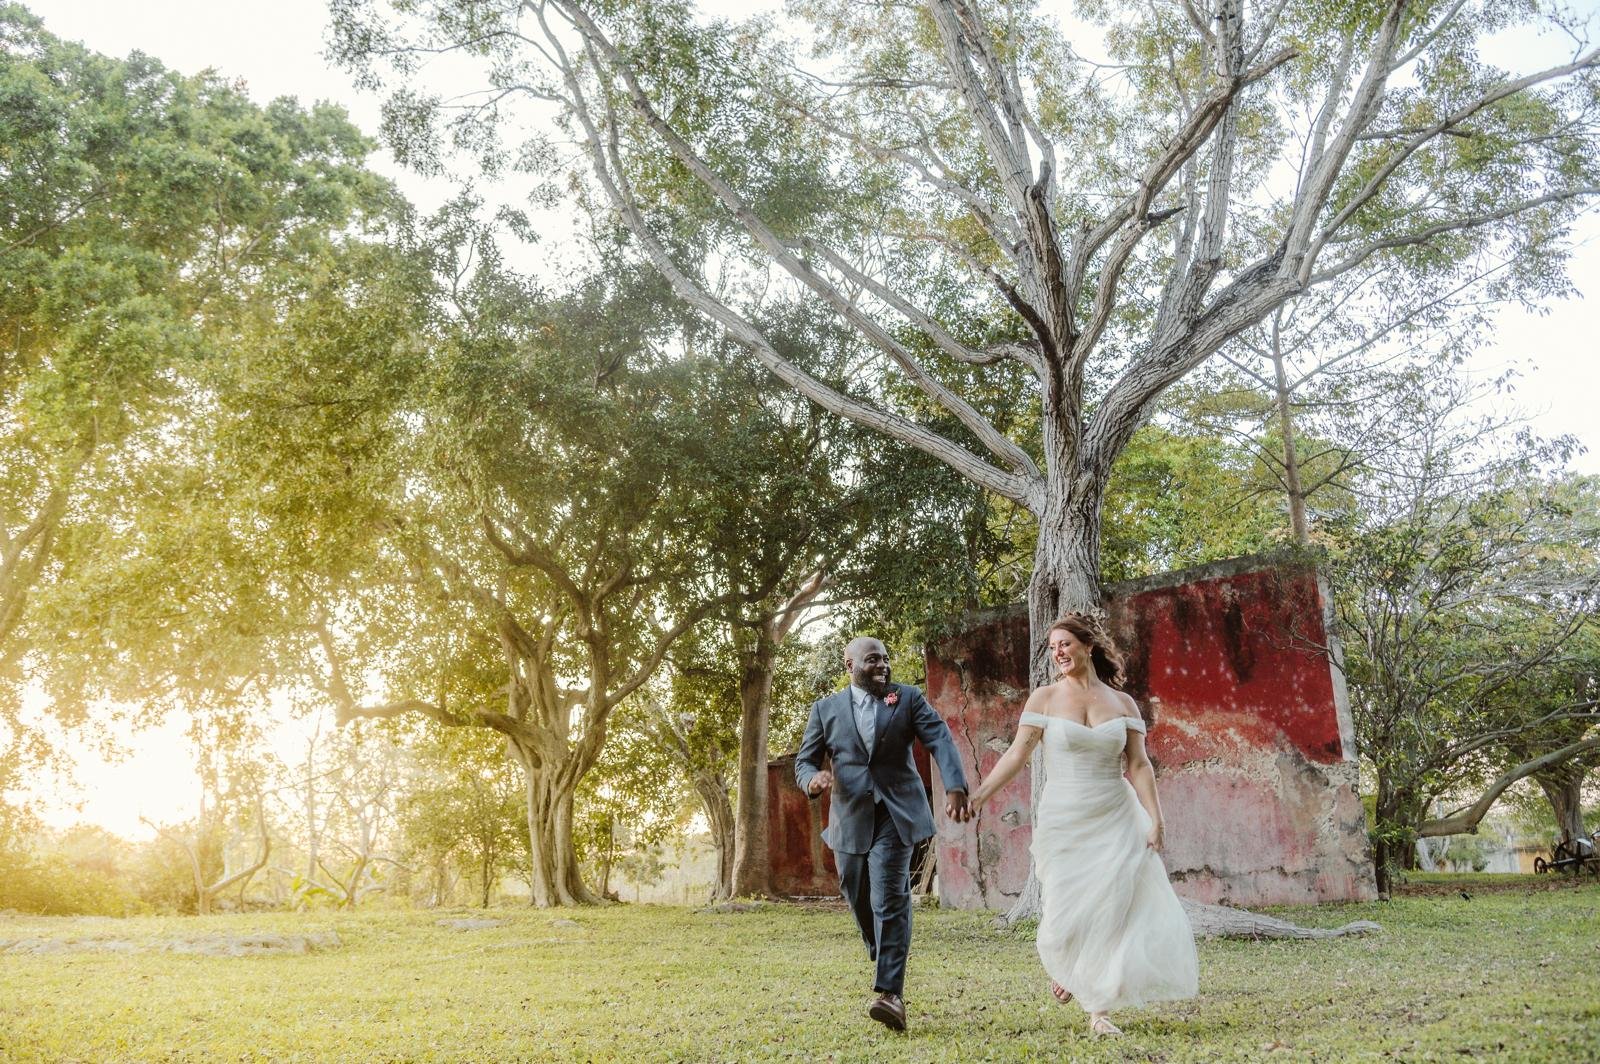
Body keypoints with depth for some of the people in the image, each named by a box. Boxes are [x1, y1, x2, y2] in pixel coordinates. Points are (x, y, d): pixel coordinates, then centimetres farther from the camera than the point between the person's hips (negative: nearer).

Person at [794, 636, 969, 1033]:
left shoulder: (908, 698, 3)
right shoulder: (825, 709, 6)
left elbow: (941, 741, -7)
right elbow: (804, 761, 6)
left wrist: (955, 787, -24)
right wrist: (812, 779, -19)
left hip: (895, 815, -2)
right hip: (850, 819, 3)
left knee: (890, 900, -14)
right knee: (860, 903, 11)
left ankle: (891, 992, -14)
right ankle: (887, 966, 35)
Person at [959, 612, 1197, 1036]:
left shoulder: (1122, 703, 4)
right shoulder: (1044, 698, -1)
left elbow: (1139, 766, 3)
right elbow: (1017, 754, -6)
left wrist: (1154, 821, -5)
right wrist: (979, 794, -16)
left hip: (1115, 821, 1)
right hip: (1063, 821, -1)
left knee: (1112, 909, -1)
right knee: (1067, 911, 1)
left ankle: (1099, 1010, 11)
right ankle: (1064, 965, 35)